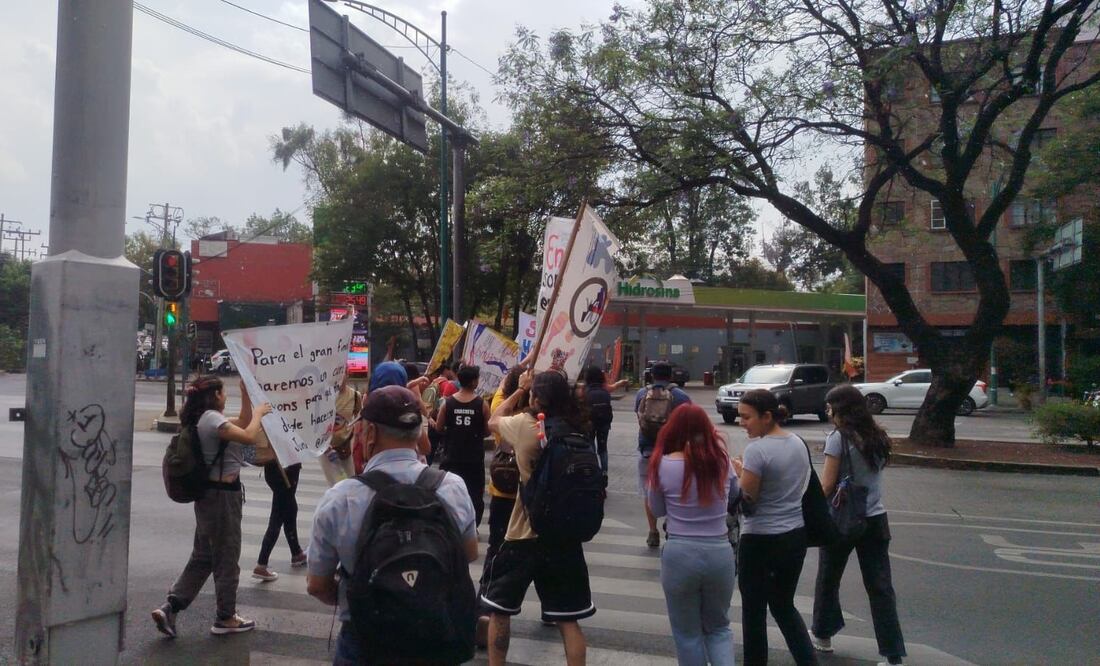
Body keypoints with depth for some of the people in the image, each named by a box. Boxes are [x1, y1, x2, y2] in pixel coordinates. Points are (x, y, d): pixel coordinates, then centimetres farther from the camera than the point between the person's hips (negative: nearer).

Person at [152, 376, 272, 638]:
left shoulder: (205, 419, 11)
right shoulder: (211, 418, -19)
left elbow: (242, 424, 18)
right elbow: (249, 437, -28)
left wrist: (246, 393, 11)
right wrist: (259, 413, -12)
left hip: (210, 494, 10)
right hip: (223, 494, -10)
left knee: (202, 556, 16)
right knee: (226, 558, 4)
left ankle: (169, 608, 11)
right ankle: (226, 618, 17)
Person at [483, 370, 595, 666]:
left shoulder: (524, 425, -13)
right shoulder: (579, 431, -4)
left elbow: (493, 421, 8)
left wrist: (519, 389, 17)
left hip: (524, 536, -3)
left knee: (499, 608, 17)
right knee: (567, 619, 11)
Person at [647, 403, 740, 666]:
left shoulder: (663, 464, -11)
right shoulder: (722, 461, -3)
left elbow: (657, 510, 5)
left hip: (679, 555, -2)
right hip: (720, 553, 2)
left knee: (688, 633, 16)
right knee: (718, 627, 22)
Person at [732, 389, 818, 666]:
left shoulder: (757, 449, -19)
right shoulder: (798, 443, 5)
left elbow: (745, 503, -17)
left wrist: (738, 474, -1)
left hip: (761, 541, -8)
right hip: (796, 536, 8)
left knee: (754, 611, 9)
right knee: (784, 606, 21)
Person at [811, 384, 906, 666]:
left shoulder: (838, 437, -14)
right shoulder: (878, 437, 6)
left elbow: (827, 485, -14)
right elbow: (873, 473, 11)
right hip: (875, 519, 5)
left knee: (828, 579, 16)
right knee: (880, 586, 6)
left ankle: (823, 635, 31)